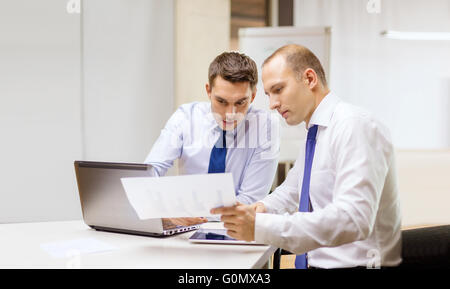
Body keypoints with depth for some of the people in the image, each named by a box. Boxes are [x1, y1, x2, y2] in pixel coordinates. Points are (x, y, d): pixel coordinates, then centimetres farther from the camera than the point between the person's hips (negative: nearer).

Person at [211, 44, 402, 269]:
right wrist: (263, 208, 7)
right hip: (315, 263, 8)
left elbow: (353, 219, -25)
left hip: (354, 263, -8)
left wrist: (260, 227, -27)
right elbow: (291, 190, 30)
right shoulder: (315, 133, 15)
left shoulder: (354, 126, -14)